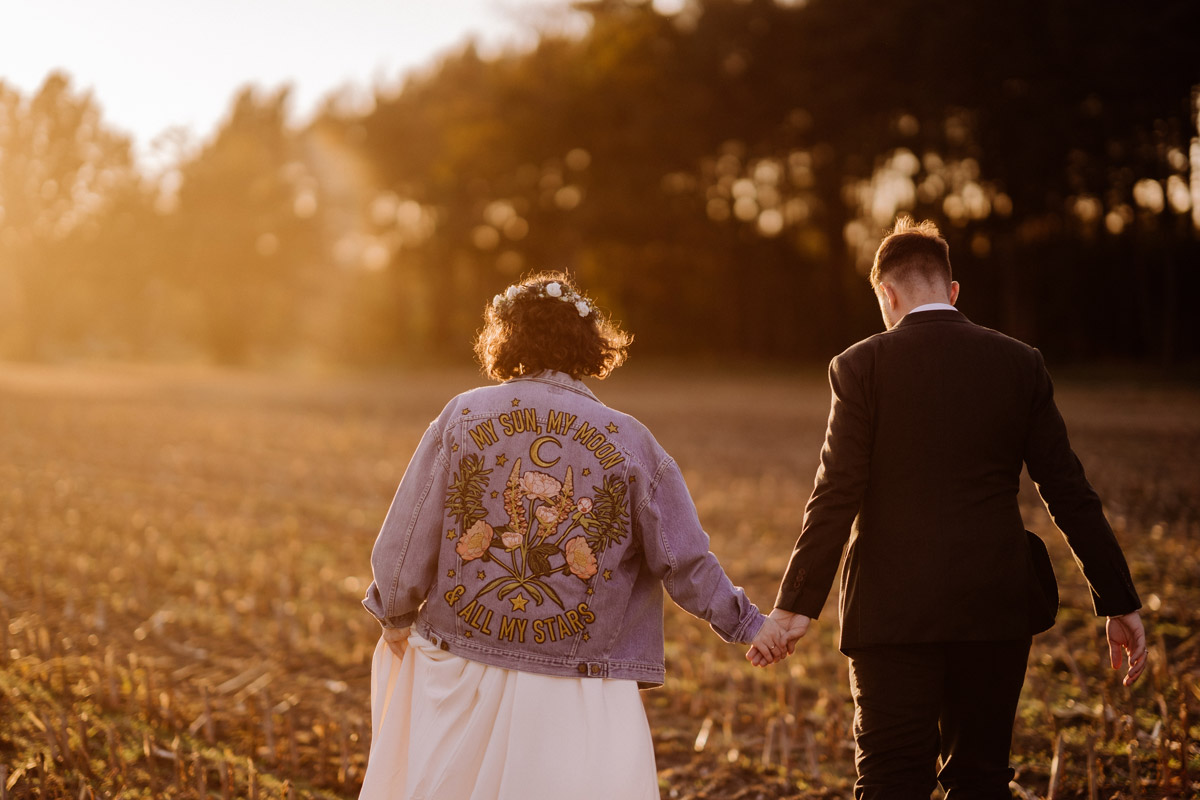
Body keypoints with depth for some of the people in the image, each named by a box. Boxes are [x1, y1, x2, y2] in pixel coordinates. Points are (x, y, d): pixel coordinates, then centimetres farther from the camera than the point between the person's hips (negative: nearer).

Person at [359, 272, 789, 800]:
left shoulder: (464, 416, -4)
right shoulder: (629, 442, -4)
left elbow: (408, 538, -2)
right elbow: (684, 559, -2)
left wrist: (396, 617, 15)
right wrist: (746, 623, 12)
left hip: (458, 674, 2)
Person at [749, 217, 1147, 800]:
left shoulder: (862, 366, -5)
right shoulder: (1020, 364, 4)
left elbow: (837, 495, -11)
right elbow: (1069, 493, 3)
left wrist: (796, 604, -8)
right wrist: (1118, 603, 9)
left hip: (895, 608, -3)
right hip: (997, 607, 3)